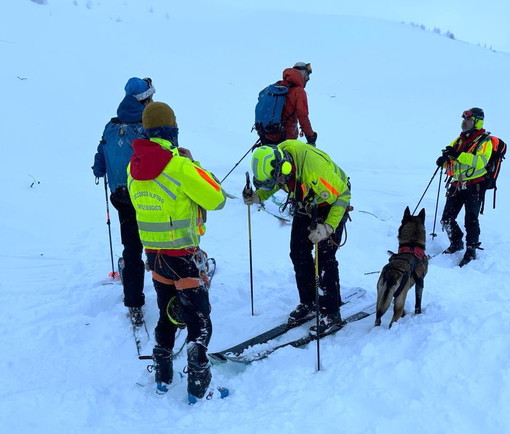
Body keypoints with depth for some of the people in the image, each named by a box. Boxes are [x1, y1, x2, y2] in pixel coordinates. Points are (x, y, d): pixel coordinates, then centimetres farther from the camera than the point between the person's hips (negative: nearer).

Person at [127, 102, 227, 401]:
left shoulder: (134, 167, 1)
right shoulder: (180, 166, -20)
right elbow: (217, 199, -13)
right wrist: (199, 172, 3)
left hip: (153, 253, 7)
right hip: (183, 256, -7)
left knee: (167, 315, 23)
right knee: (199, 320, 7)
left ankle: (163, 377, 33)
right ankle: (198, 386, 13)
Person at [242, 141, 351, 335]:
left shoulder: (314, 165, -40)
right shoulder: (273, 162, -20)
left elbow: (343, 194, -30)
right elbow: (272, 186, 3)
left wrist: (328, 227, -40)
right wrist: (256, 196, -17)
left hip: (331, 204, -7)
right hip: (304, 206, 7)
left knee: (325, 257, -12)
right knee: (298, 253, 5)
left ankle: (331, 314, 0)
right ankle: (308, 304, 20)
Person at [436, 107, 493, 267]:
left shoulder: (485, 141, -6)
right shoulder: (460, 139, 15)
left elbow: (481, 161, -24)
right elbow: (450, 160, 15)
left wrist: (459, 155, -33)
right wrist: (444, 160, -9)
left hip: (474, 186, -6)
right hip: (457, 185, 6)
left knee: (471, 220, -6)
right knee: (447, 219, 4)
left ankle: (471, 251, 7)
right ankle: (456, 243, 26)